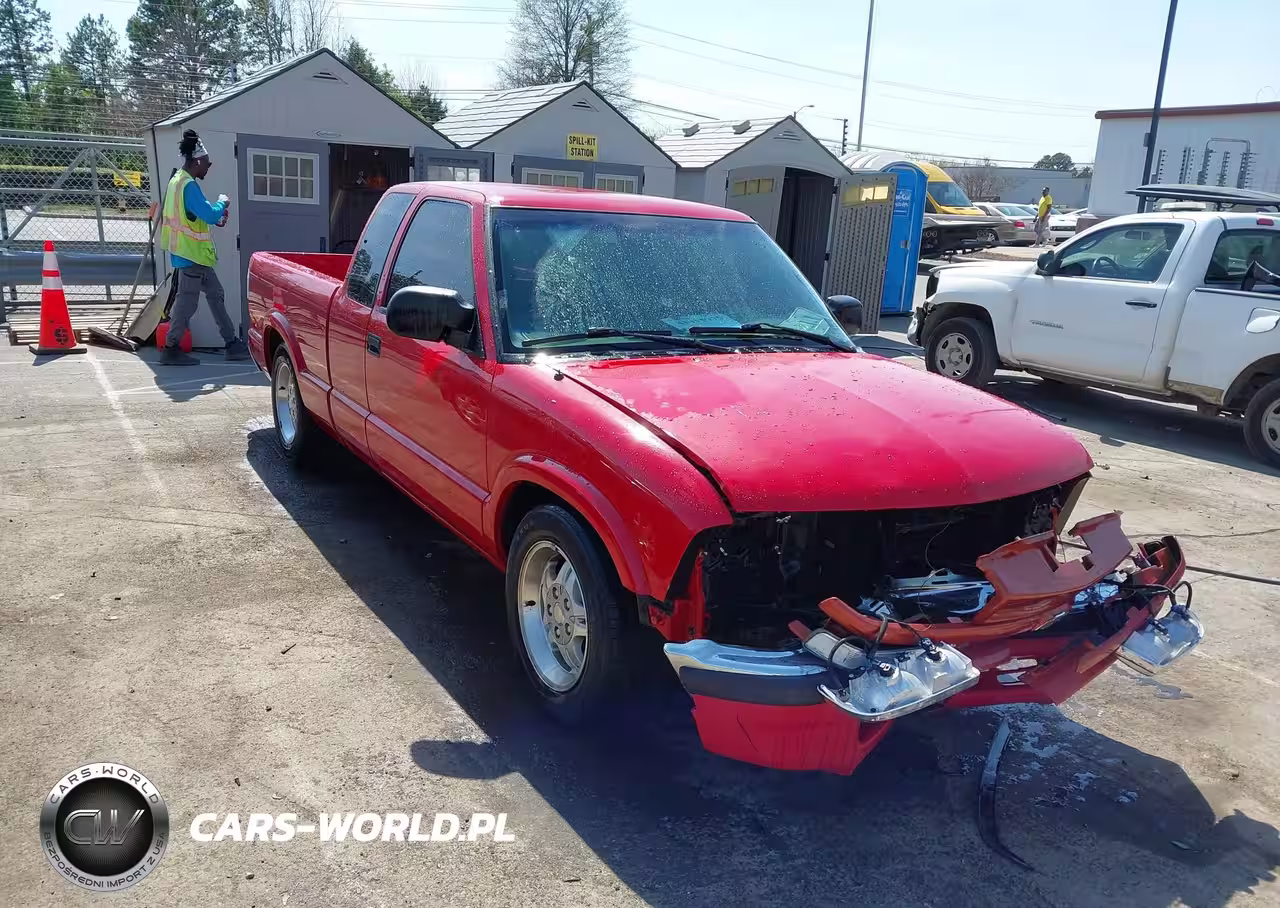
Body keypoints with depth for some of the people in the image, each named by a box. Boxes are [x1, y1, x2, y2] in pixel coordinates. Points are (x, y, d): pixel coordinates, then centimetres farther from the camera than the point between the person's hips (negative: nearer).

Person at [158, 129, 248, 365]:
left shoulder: (178, 180, 14)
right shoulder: (189, 185, -18)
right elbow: (208, 213, -25)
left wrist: (215, 218, 11)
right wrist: (222, 204, -6)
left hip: (193, 252, 11)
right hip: (191, 253, -11)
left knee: (215, 294, 14)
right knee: (187, 301, -5)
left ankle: (231, 343, 18)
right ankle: (171, 349, 1)